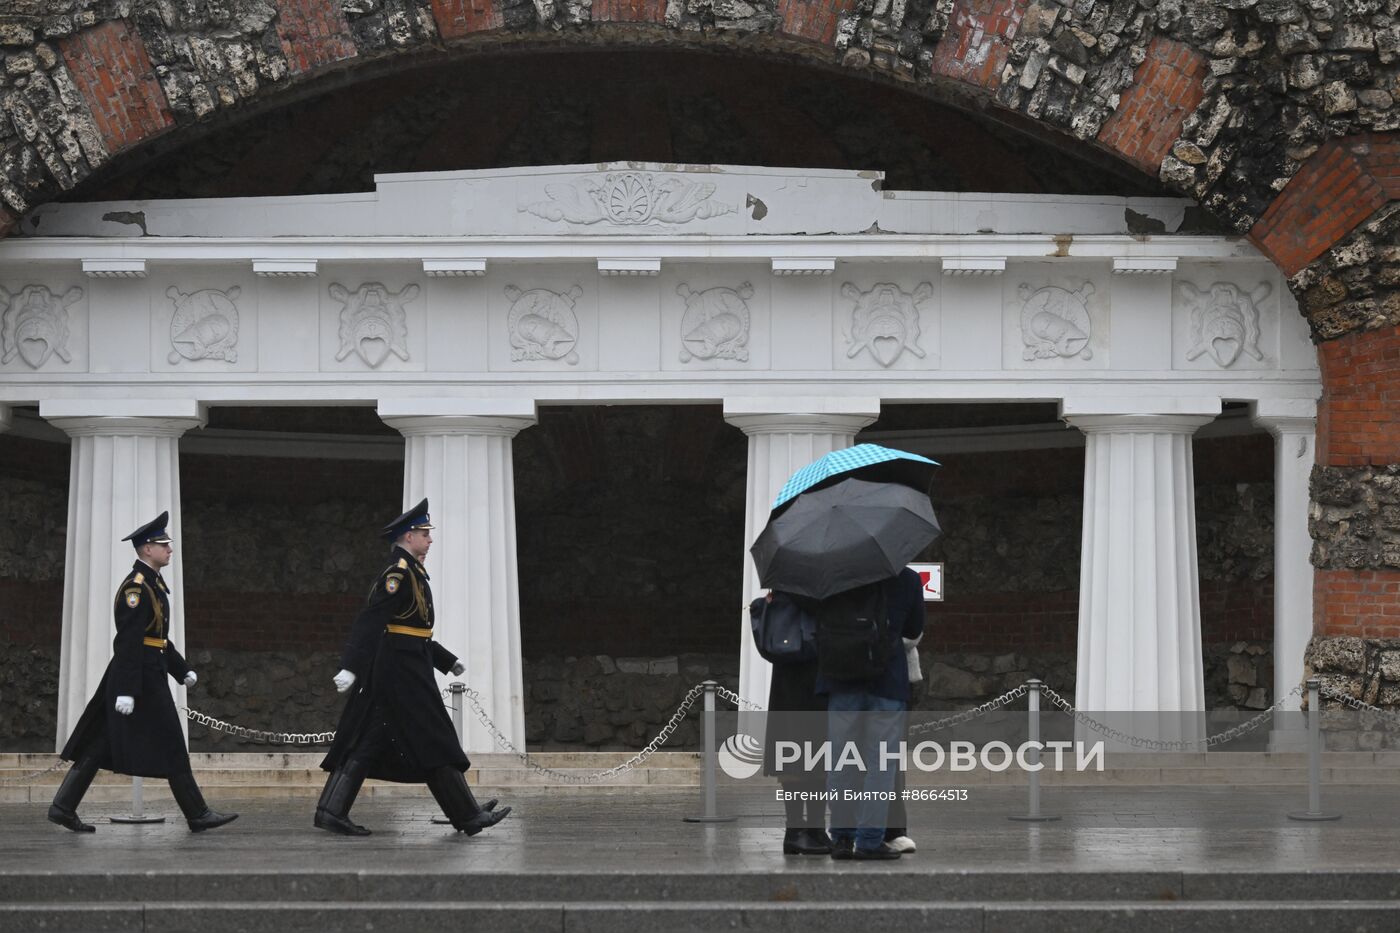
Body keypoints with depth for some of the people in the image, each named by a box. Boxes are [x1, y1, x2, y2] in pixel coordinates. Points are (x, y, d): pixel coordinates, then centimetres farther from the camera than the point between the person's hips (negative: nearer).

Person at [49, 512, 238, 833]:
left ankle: (63, 807, 7)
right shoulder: (136, 586, -15)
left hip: (148, 671, 10)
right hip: (142, 676, -10)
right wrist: (126, 690, -25)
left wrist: (182, 670, 24)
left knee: (99, 745, 7)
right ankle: (198, 815, 2)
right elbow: (129, 641, -21)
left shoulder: (152, 584, 17)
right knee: (170, 746, -3)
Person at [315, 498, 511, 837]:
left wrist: (448, 661, 29)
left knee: (367, 743, 6)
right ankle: (468, 816, -2)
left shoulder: (411, 573, 19)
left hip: (389, 669, 10)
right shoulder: (399, 573, -13)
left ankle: (331, 810, 1)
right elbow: (369, 622, -23)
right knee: (434, 741, -5)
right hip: (404, 671, -10)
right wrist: (351, 667, -31)